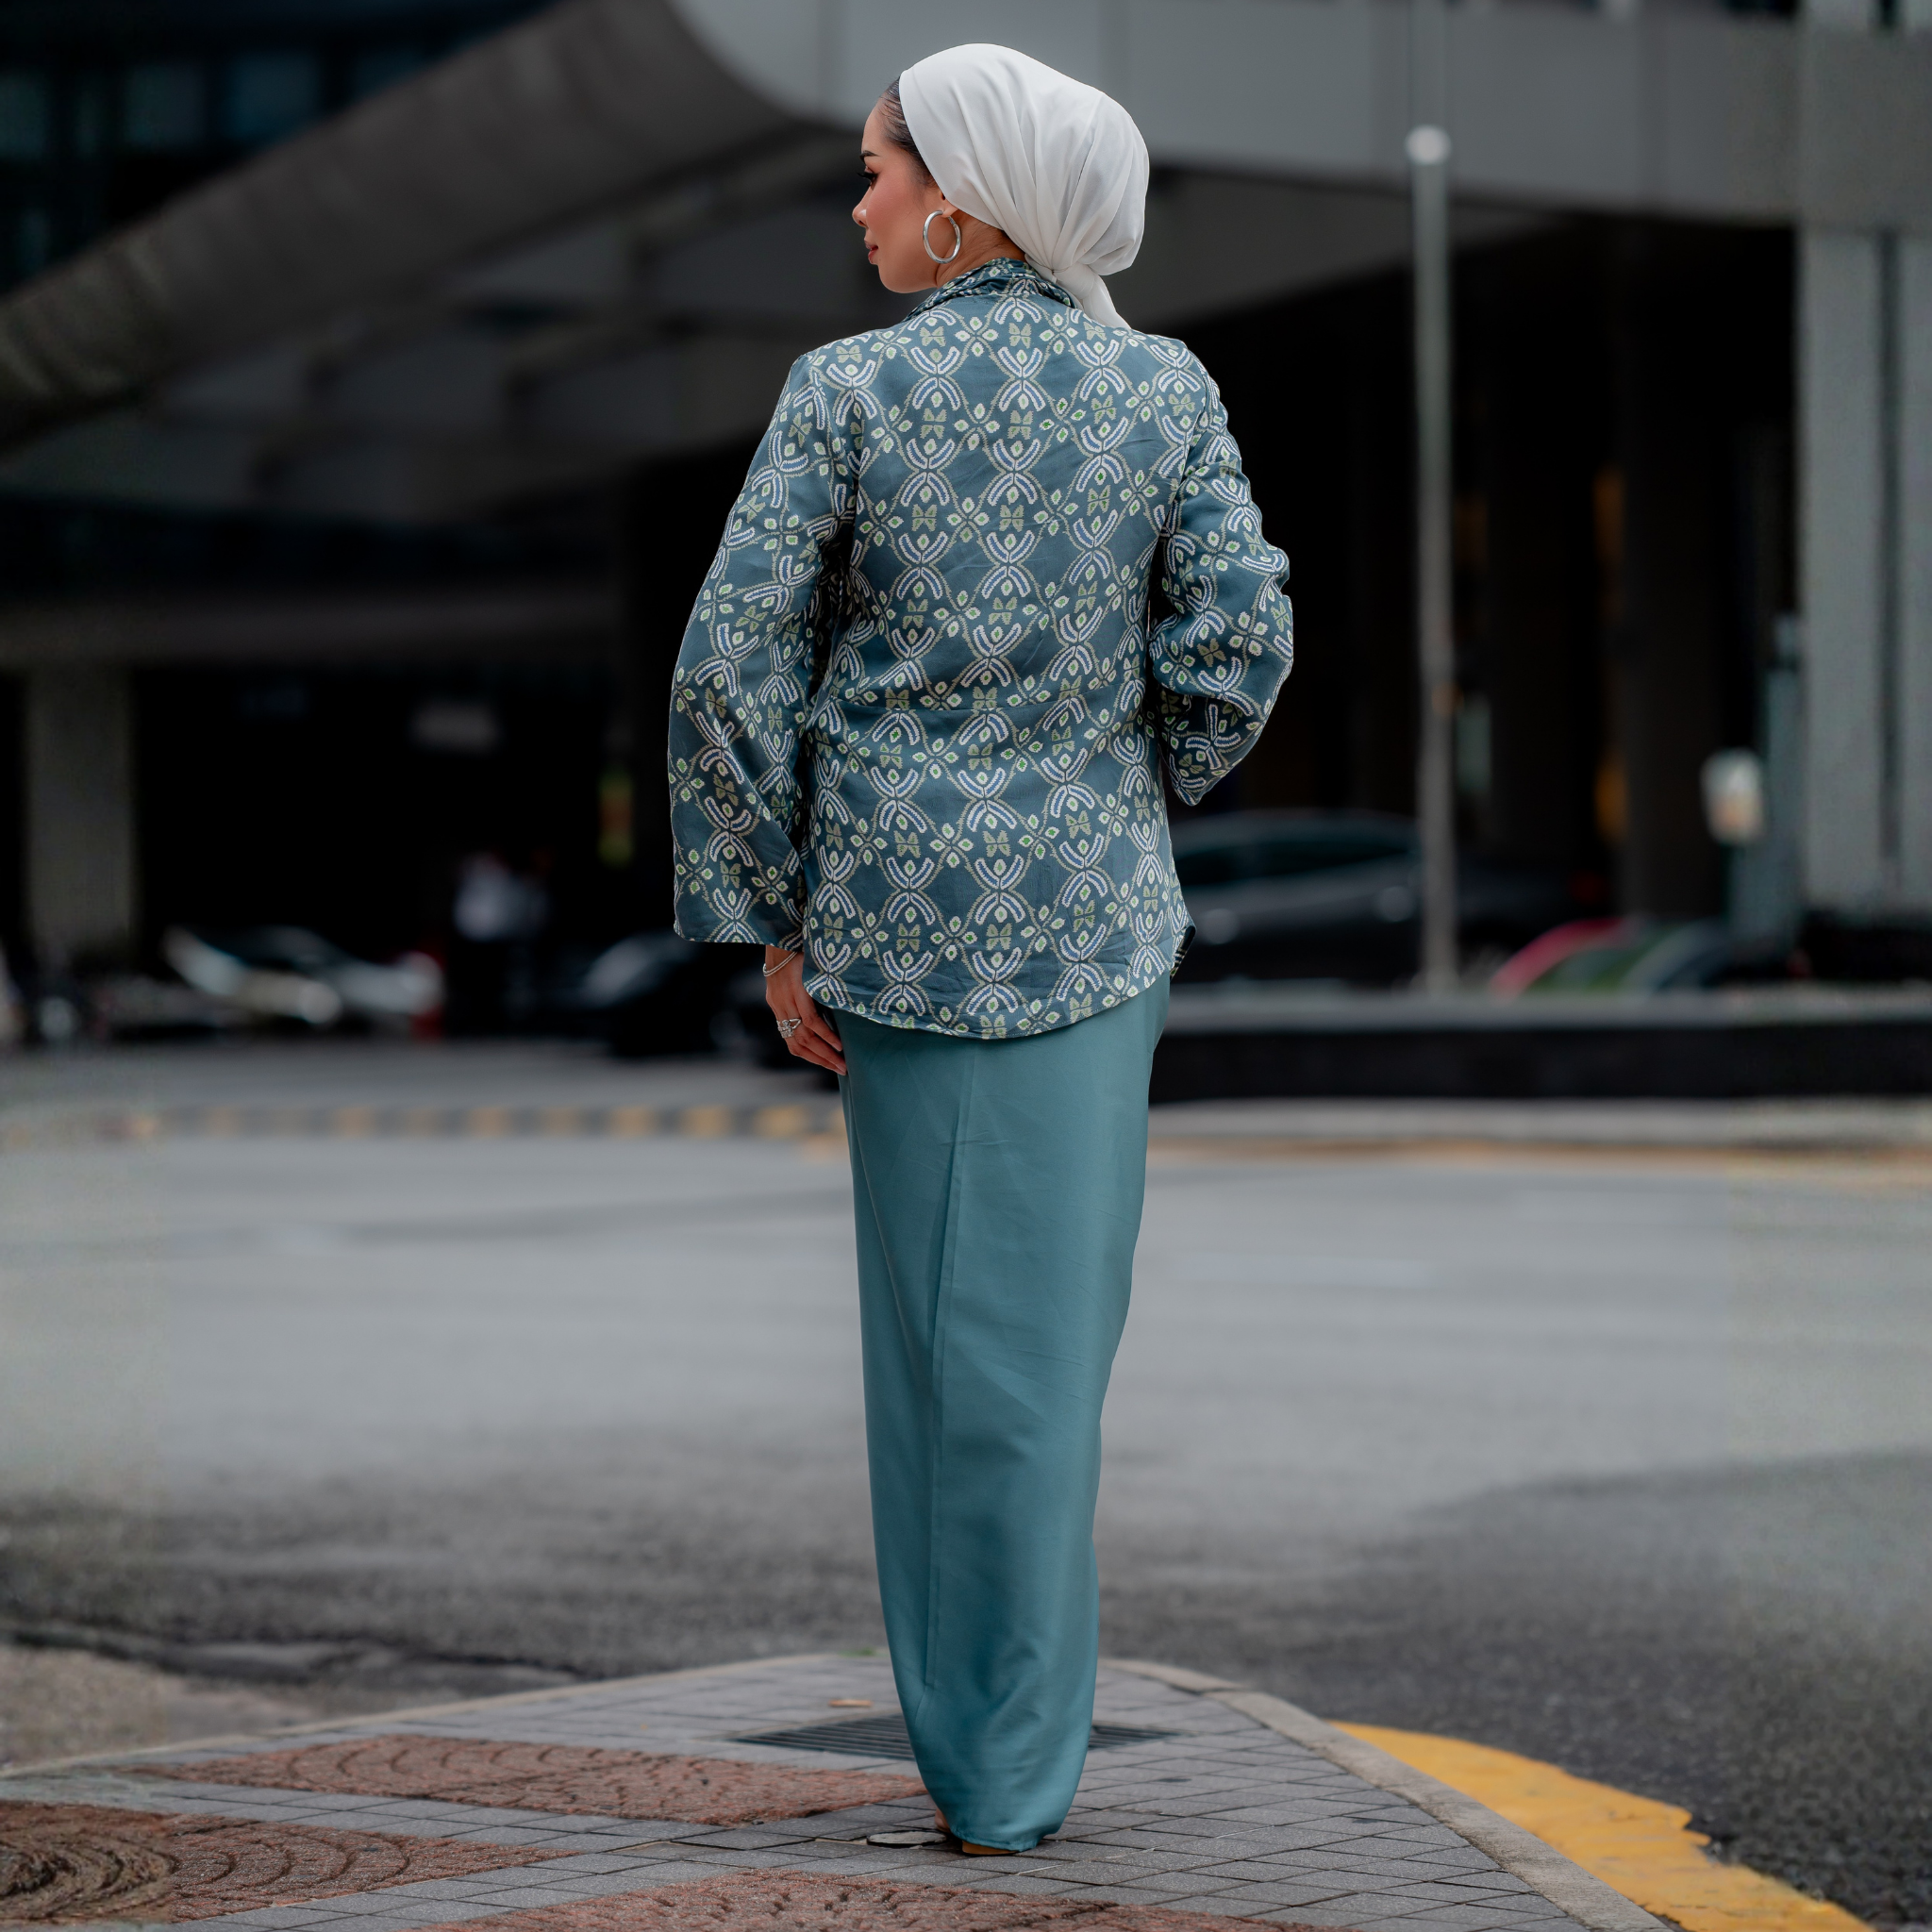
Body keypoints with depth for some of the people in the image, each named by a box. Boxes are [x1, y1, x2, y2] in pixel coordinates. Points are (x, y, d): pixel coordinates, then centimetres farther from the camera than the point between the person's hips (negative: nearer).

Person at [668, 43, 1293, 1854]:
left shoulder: (846, 390, -7)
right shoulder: (1164, 389, -2)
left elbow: (730, 668, -9)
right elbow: (1237, 645, -3)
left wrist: (771, 924, 0)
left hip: (894, 901, 0)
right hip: (1093, 914, 1)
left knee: (931, 1312, 9)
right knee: (1053, 1310, 6)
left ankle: (966, 1738, 17)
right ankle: (1016, 1770, 9)